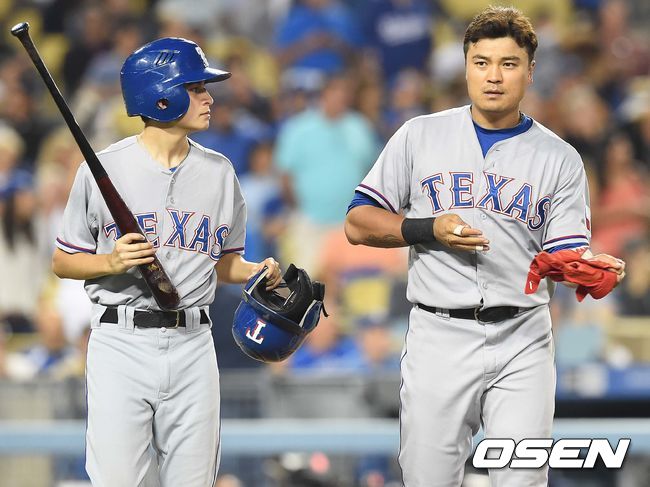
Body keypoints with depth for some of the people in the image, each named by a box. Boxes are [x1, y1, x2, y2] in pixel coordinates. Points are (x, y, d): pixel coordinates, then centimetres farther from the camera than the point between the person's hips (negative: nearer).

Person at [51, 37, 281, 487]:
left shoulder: (218, 171, 10)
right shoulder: (104, 168, -2)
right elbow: (63, 263, 2)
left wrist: (256, 272, -4)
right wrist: (112, 262, -16)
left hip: (193, 346, 4)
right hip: (121, 344, -4)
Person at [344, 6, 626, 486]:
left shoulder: (560, 158, 6)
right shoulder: (421, 136, 7)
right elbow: (359, 223, 6)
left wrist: (594, 268, -25)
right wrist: (429, 230, -10)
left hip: (522, 341, 0)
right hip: (440, 336, 0)